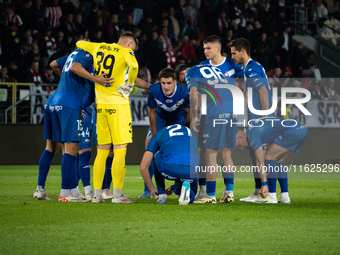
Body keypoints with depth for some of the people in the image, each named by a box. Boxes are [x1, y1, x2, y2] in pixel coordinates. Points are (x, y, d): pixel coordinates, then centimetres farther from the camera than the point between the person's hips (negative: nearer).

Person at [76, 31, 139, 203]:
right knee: (120, 150, -4)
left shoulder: (99, 48, 12)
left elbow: (79, 44, 29)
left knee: (102, 150, 11)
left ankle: (97, 194, 9)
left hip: (101, 104, 6)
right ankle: (117, 194, -8)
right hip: (117, 104, -6)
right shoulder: (126, 52, -5)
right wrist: (129, 85, -9)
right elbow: (133, 66, -26)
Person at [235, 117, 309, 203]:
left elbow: (260, 161, -10)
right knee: (278, 161, 17)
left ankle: (272, 196, -6)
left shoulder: (252, 134, -8)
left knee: (268, 157, -6)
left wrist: (264, 184, -8)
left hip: (293, 132, -10)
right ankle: (285, 196, 12)